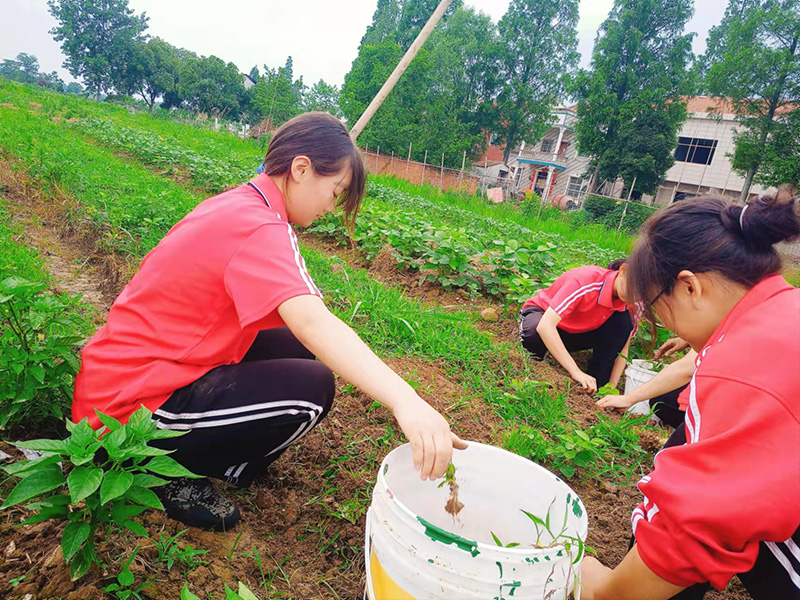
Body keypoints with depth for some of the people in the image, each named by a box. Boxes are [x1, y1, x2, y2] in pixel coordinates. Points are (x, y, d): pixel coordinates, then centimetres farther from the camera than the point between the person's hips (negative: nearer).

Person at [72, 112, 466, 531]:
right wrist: (405, 401, -47)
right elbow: (313, 323, -39)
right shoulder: (260, 228, -23)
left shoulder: (234, 204, 7)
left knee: (297, 349, 4)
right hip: (134, 404, -9)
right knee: (313, 390, -17)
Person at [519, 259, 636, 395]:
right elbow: (544, 326, -44)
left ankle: (594, 389, -13)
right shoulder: (586, 280, -35)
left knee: (623, 322, -22)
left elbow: (622, 347, -6)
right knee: (533, 332, -41)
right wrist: (576, 372, -47)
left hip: (579, 331, 5)